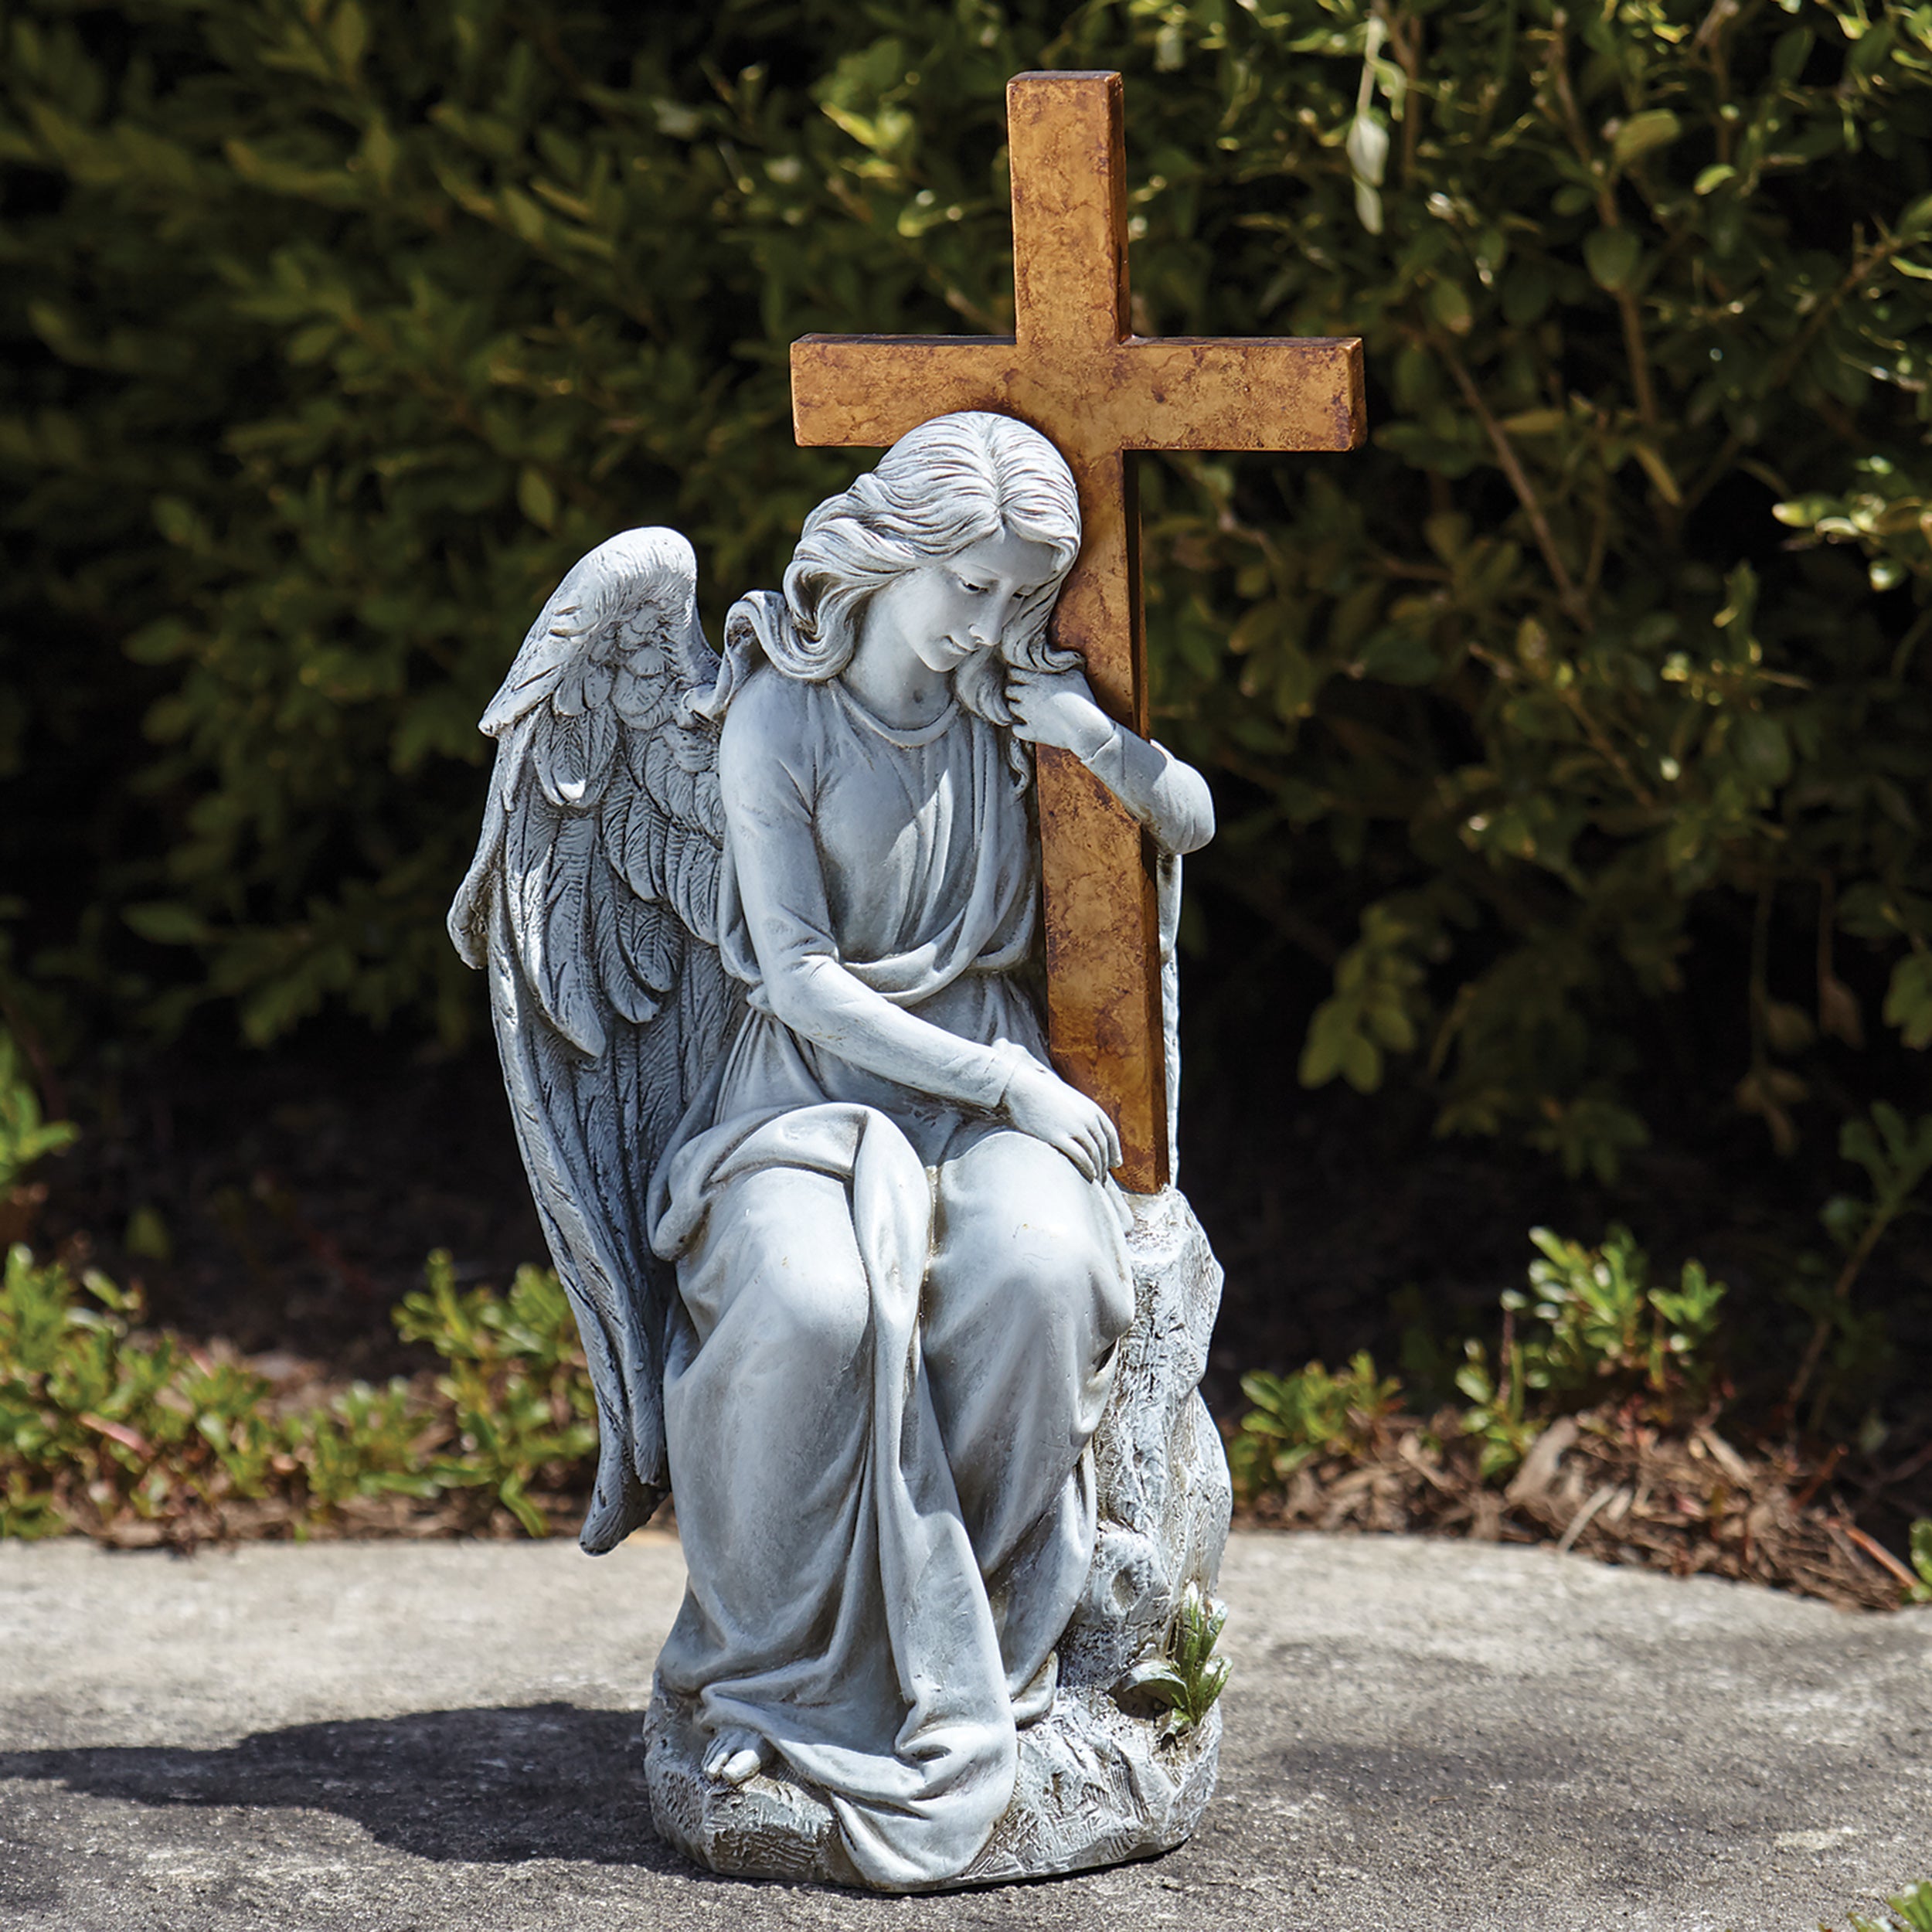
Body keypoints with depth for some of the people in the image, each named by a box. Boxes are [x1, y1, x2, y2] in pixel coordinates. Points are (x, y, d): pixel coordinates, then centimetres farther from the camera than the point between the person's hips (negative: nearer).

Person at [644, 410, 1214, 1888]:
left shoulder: (1013, 699, 6)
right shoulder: (781, 717, -6)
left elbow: (1192, 825, 16)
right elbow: (801, 979, -10)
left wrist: (1100, 741, -7)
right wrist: (1005, 1083, -15)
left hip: (994, 1077, 3)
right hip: (820, 1086, -3)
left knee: (1038, 1270, -33)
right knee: (810, 1306, -35)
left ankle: (980, 1645, -18)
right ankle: (771, 1667, -17)